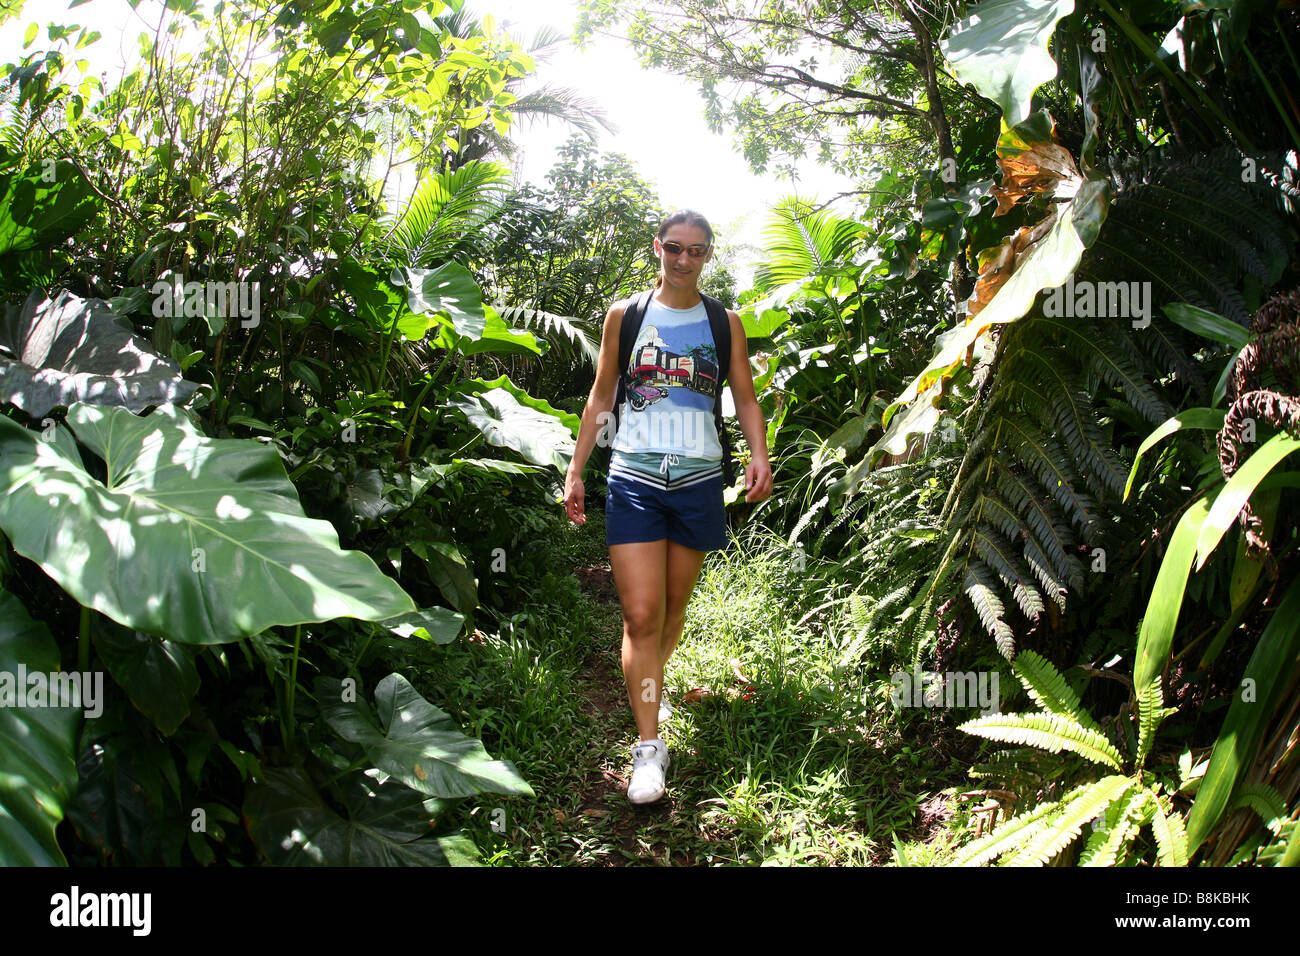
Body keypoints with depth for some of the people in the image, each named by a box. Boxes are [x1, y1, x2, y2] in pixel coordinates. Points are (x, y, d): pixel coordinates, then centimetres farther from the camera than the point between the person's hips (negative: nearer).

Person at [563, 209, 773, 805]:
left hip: (698, 479, 2)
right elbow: (601, 396, 11)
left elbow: (745, 398, 11)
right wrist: (575, 471, 7)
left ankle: (650, 684, 40)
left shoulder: (724, 323, 10)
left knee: (674, 606, 13)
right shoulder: (625, 315, 7)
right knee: (640, 615, -10)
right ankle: (648, 745, -4)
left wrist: (759, 455, -8)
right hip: (634, 478, -2)